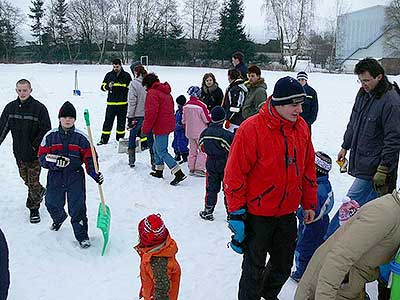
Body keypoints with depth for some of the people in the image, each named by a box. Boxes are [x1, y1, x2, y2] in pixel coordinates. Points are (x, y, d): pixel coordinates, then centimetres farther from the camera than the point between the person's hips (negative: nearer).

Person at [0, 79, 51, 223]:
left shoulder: (39, 108, -13)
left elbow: (46, 130, -11)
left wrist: (35, 145, -16)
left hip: (35, 152, -5)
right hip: (19, 152, 5)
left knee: (33, 181, 1)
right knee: (25, 178, 18)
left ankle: (34, 208, 17)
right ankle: (40, 191, 46)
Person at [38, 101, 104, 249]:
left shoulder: (81, 137, -4)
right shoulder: (50, 136, -1)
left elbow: (89, 158, -3)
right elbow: (42, 156, -3)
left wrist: (95, 174, -17)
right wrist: (54, 162, -23)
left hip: (75, 177, -2)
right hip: (55, 176, 2)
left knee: (77, 207, -4)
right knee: (52, 203, 17)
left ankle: (82, 236, 12)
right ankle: (59, 218, 53)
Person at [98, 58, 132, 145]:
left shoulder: (126, 76, 2)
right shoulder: (109, 75, 7)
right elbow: (102, 86, 10)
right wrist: (108, 86, -13)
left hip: (123, 103, -1)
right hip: (111, 103, 1)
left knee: (121, 122, 9)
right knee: (108, 121, 0)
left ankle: (120, 138, 21)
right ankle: (104, 139, 7)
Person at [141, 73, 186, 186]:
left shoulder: (152, 93, -12)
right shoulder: (166, 92, 17)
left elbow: (151, 113, -20)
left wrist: (145, 128, -11)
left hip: (160, 127, -10)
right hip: (168, 124, 10)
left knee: (162, 152, -7)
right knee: (156, 148, 22)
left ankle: (179, 173, -13)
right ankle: (159, 171, 31)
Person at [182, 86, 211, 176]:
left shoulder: (186, 106, -1)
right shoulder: (201, 105, -18)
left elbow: (183, 120, 8)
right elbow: (207, 119, -14)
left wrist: (186, 128, 23)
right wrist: (210, 114, 6)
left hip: (190, 132, 6)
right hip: (200, 132, -6)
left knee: (192, 150, 16)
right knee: (203, 150, 4)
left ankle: (191, 168, 18)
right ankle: (199, 169, 0)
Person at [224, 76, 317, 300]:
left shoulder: (302, 127, -1)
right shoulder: (251, 129, -19)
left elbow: (308, 168, 10)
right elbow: (235, 174, -15)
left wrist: (309, 203, 13)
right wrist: (236, 212, -13)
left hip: (288, 213, 6)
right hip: (257, 216, -6)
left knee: (284, 266, 21)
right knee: (254, 269, 10)